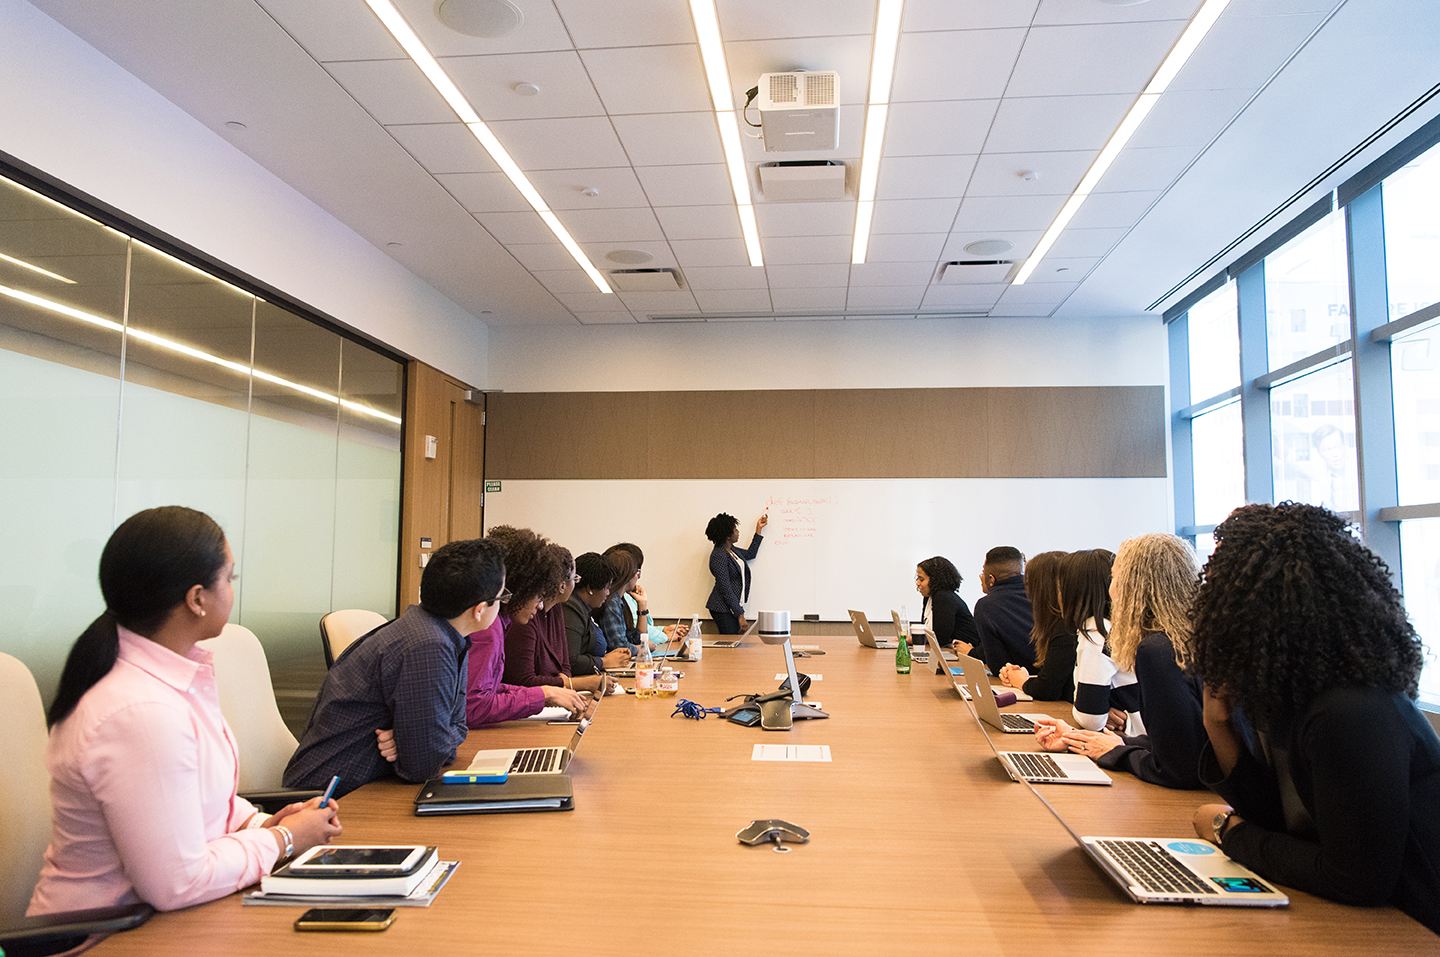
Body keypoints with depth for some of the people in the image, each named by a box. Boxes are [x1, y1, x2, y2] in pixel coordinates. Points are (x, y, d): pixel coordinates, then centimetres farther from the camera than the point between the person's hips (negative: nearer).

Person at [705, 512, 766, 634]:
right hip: (724, 609, -9)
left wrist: (759, 529, 29)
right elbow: (725, 589, -21)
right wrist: (740, 615, -20)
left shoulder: (731, 550, 10)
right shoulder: (719, 555, -19)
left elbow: (750, 554, 31)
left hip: (735, 606, 9)